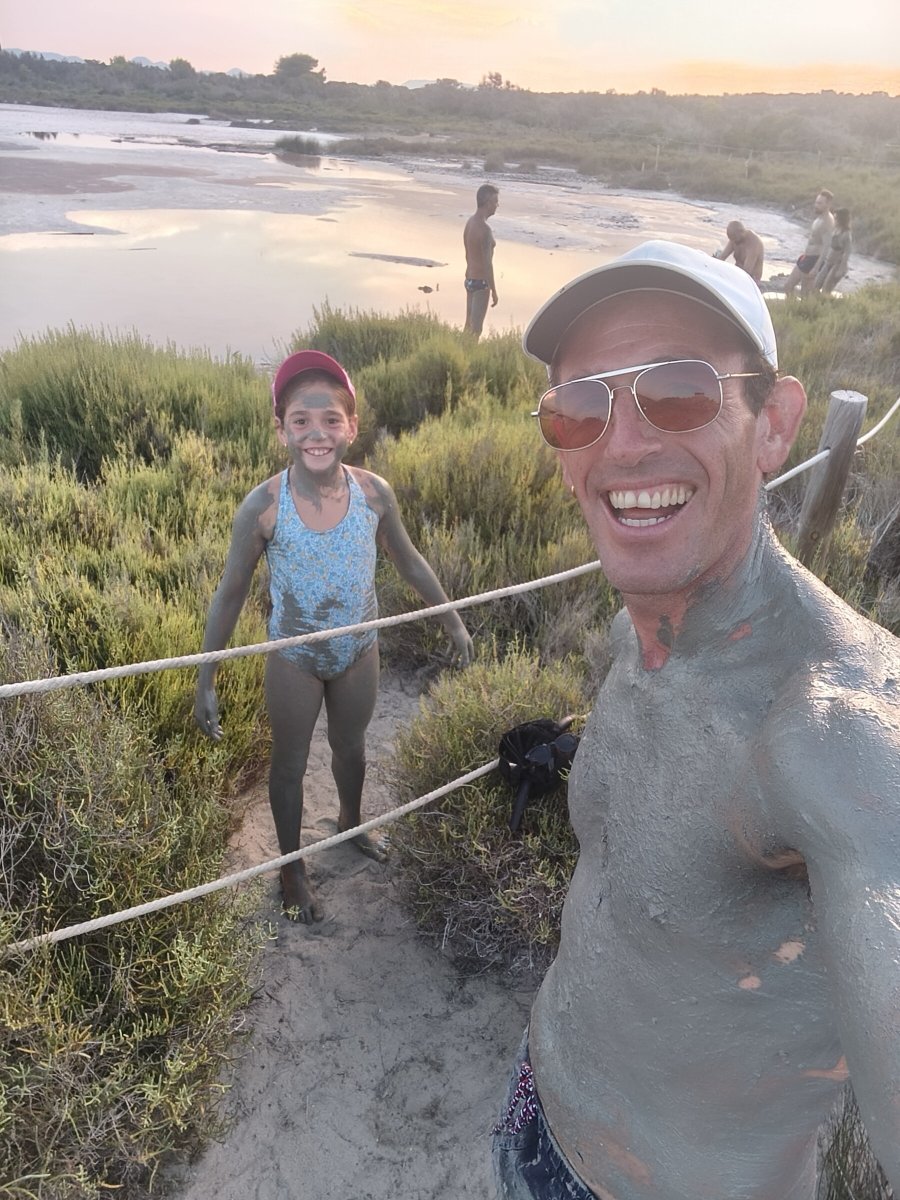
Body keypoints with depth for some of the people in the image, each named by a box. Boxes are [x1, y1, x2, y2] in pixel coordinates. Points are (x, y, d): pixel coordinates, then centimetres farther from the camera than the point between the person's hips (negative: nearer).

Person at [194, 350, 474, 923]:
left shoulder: (374, 492, -17)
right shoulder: (263, 506, -24)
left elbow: (408, 559, 0)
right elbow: (232, 593, -12)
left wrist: (452, 620, 7)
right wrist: (207, 679, -10)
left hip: (359, 651, 3)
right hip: (295, 659, -2)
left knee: (352, 746, 26)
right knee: (290, 763, 18)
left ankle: (351, 823, 58)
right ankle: (293, 868, 43)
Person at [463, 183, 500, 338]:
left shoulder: (470, 222, 7)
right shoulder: (484, 228, -21)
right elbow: (487, 263, -20)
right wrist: (493, 291, -14)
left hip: (469, 279, 9)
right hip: (480, 283, -9)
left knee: (469, 324, 17)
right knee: (476, 328, -3)